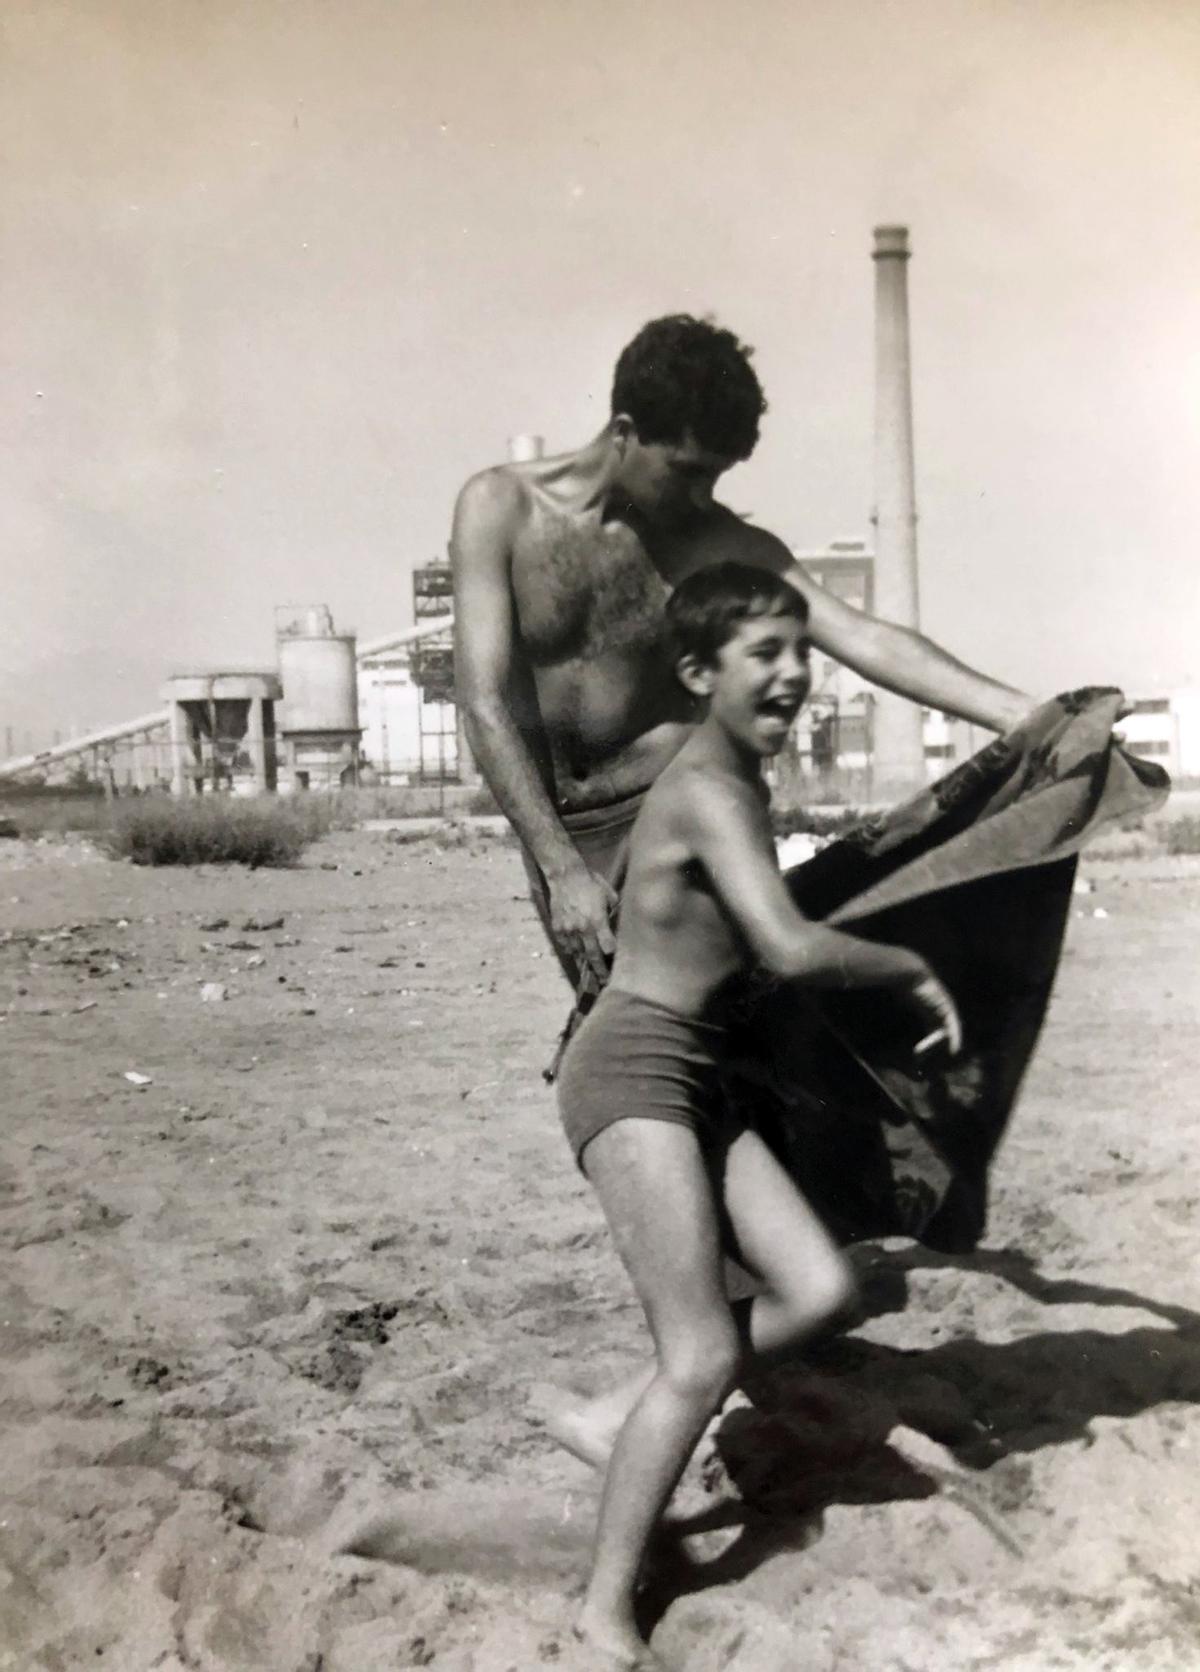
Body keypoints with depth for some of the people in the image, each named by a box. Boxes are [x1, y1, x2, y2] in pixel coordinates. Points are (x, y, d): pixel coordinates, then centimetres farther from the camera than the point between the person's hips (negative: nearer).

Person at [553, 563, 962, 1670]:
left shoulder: (739, 778, 14)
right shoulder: (712, 793, -17)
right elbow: (790, 948, -29)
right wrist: (912, 969, -13)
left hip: (697, 1081, 9)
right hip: (634, 1075, -9)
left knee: (818, 1288, -1)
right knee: (707, 1356, -9)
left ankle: (612, 1421, 12)